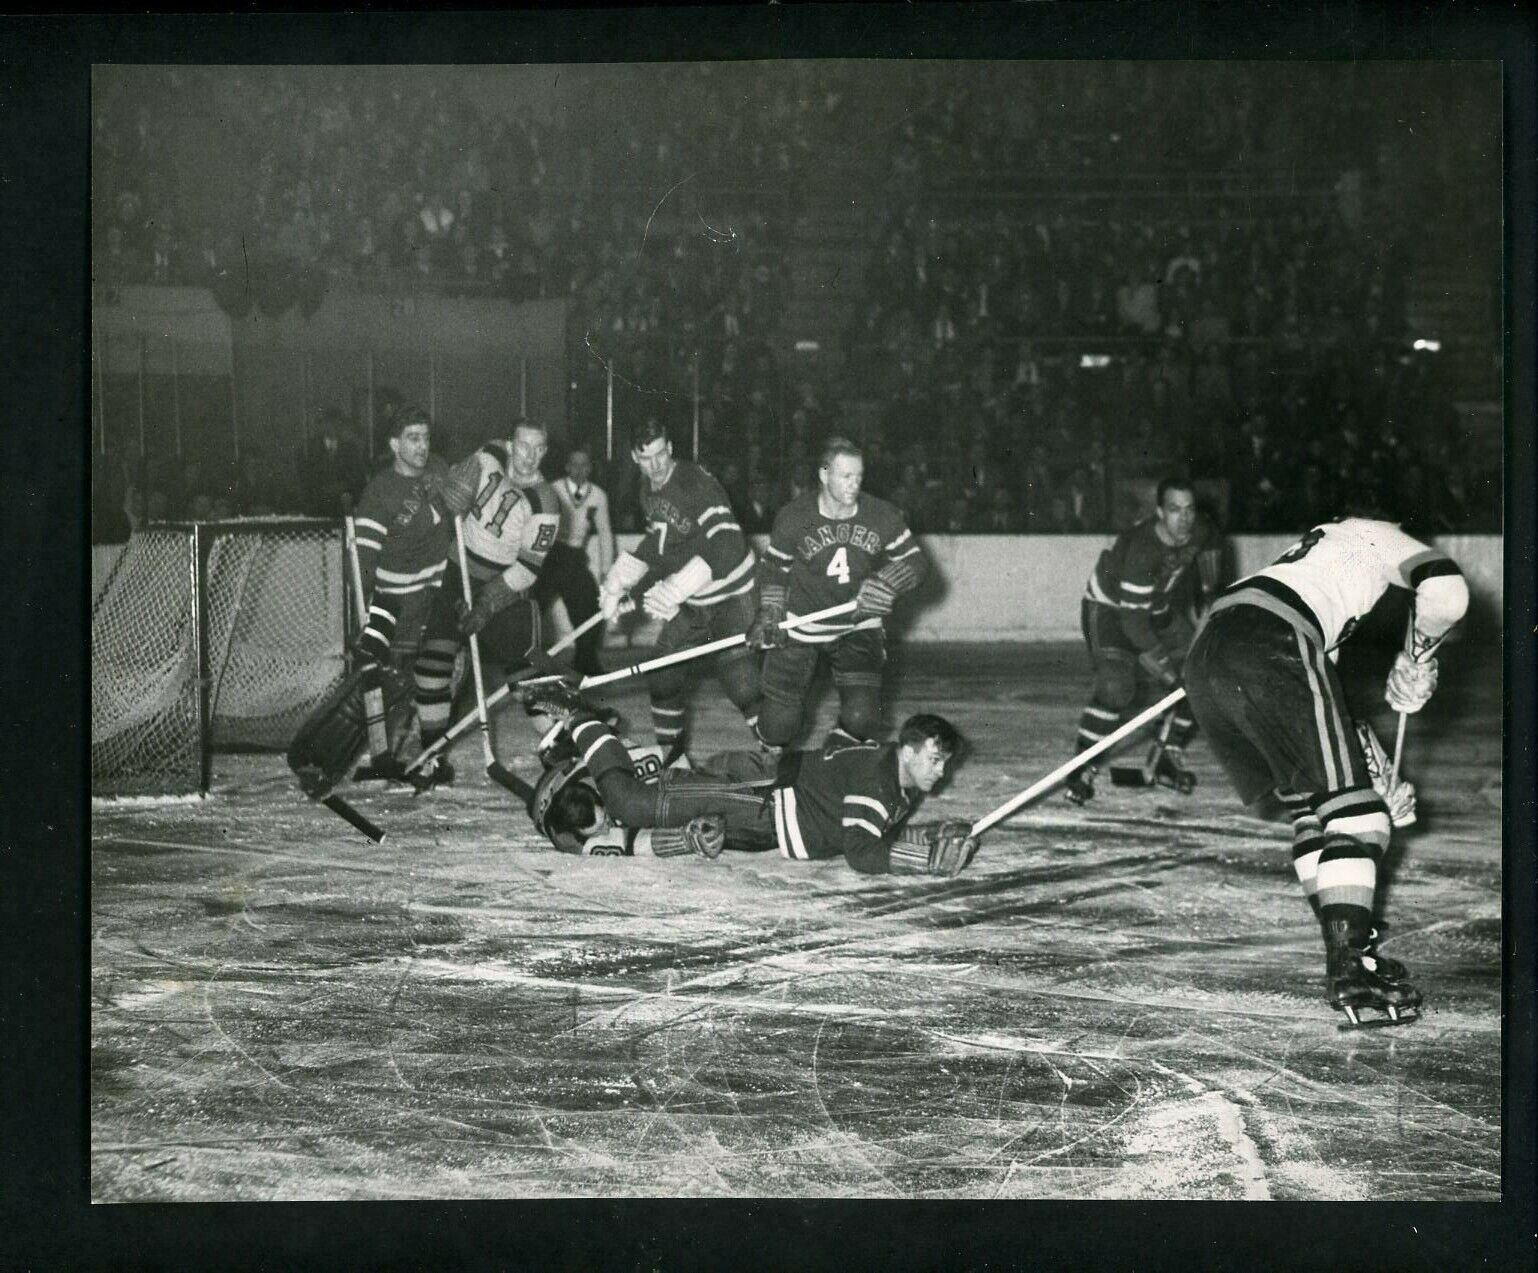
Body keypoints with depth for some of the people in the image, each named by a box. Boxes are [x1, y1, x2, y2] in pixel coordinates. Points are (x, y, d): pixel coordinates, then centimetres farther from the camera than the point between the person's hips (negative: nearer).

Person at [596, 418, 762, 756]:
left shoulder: (697, 484, -25)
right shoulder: (650, 494, 3)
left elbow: (728, 547, -35)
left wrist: (675, 590, -40)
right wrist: (616, 586, 9)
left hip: (731, 596, -8)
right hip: (691, 602, 8)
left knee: (741, 682, -18)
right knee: (662, 672, 7)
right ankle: (669, 749, 26)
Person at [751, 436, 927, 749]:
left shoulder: (882, 517, -10)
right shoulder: (793, 518, -10)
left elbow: (914, 563, -2)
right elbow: (774, 568, 5)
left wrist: (885, 585, -22)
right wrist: (769, 615, -7)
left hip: (859, 627, 1)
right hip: (800, 627, -1)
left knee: (861, 718, -14)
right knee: (779, 724, -5)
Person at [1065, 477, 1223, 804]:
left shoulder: (1199, 532, -15)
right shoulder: (1142, 550, -36)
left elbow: (1211, 547, 14)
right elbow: (1133, 621, -34)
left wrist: (1209, 591, 14)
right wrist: (1168, 669, -31)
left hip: (1157, 609, 7)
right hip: (1109, 609, -7)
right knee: (1116, 687, -27)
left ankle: (1170, 758, 12)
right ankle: (1082, 769, -16)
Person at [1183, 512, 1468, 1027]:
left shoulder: (1321, 549, 41)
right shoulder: (1380, 537, 21)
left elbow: (1320, 707, 40)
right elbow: (1447, 590, -1)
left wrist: (1372, 769, 41)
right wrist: (1419, 655, 17)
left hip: (1205, 655, 8)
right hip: (1268, 648, -8)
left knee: (1309, 804, 18)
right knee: (1353, 804, -3)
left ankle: (1347, 953, 15)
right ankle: (1350, 964, -10)